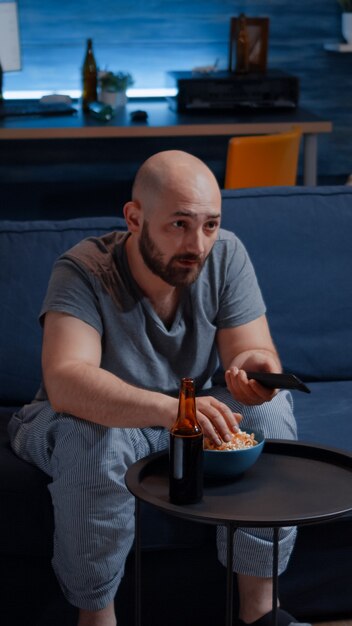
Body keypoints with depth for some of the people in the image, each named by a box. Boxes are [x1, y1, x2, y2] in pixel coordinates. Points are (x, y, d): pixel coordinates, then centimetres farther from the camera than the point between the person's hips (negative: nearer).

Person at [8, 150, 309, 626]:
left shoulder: (225, 256, -14)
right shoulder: (84, 271, -26)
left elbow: (255, 350, -18)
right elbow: (65, 381, -41)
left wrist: (253, 366, -45)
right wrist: (171, 409, -57)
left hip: (192, 407, 4)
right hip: (106, 418, -3)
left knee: (268, 409, -22)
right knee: (93, 437, -36)